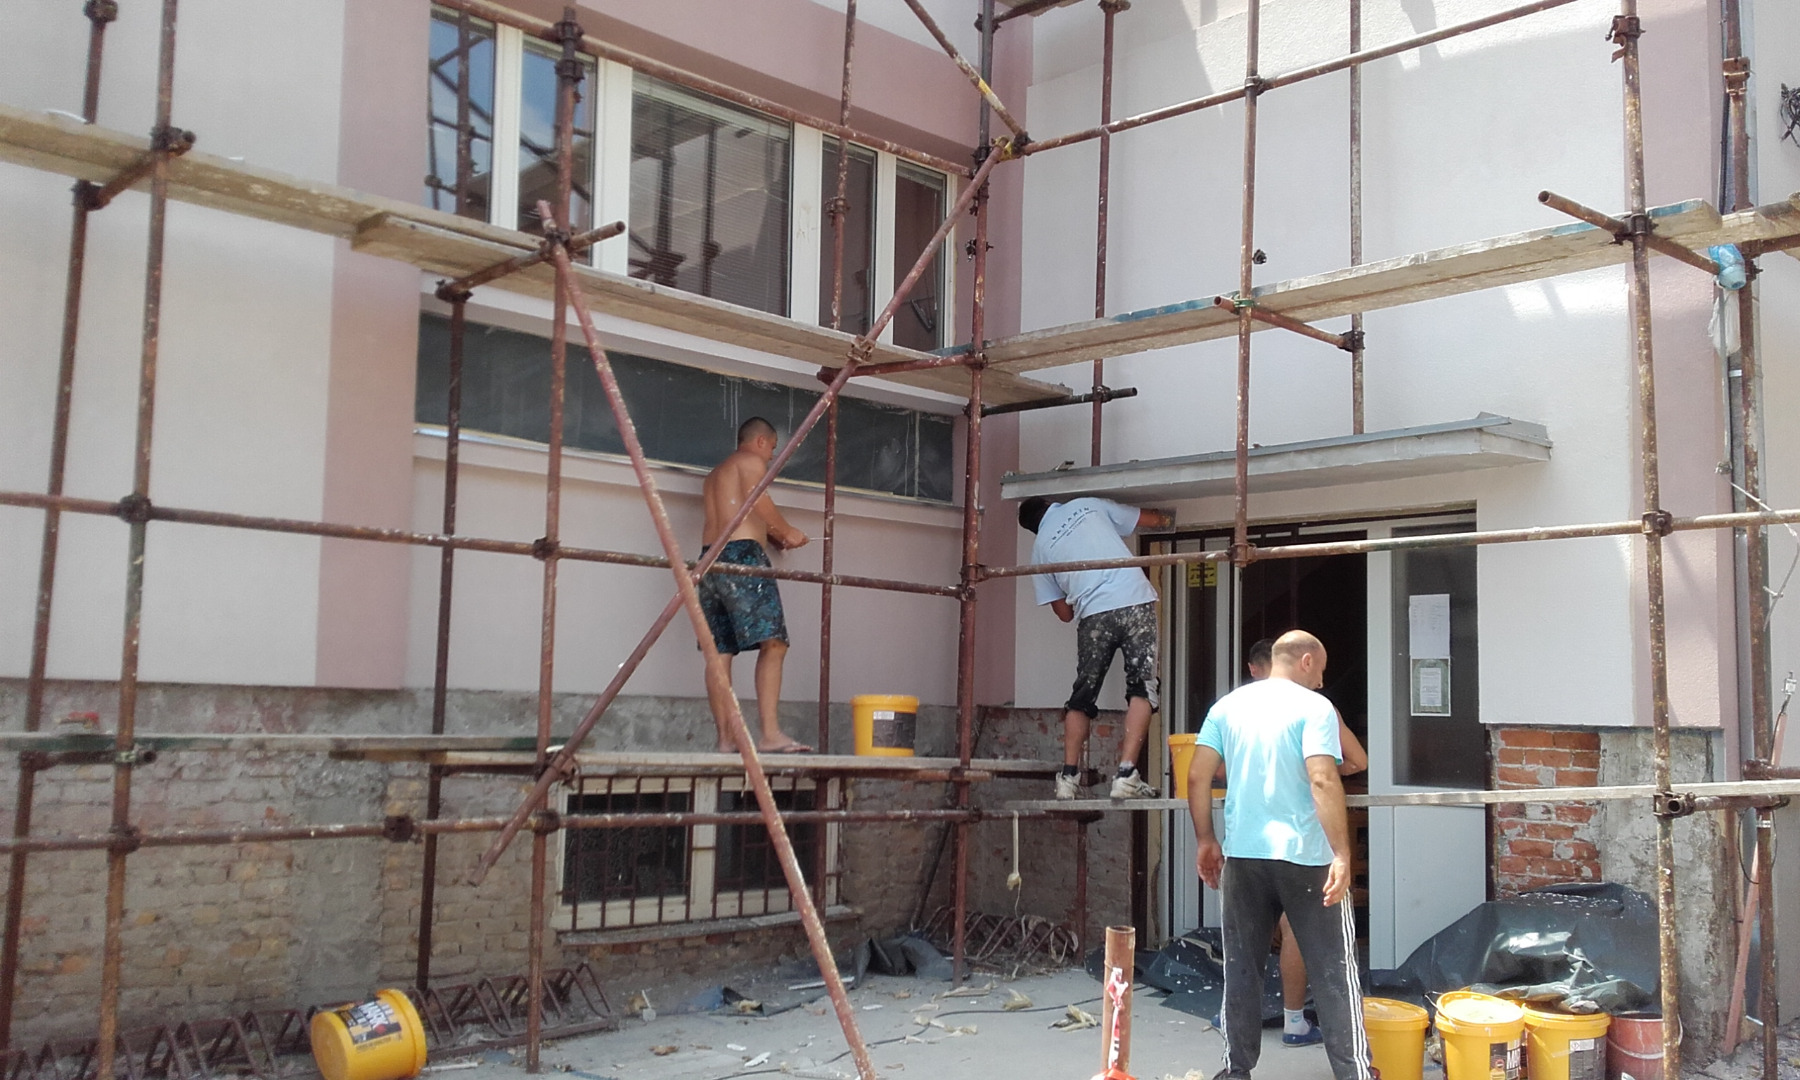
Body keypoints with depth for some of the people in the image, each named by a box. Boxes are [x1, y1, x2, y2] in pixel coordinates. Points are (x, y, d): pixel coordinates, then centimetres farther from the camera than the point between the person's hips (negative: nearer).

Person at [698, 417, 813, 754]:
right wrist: (788, 533, 5)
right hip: (742, 556, -9)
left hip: (711, 558, 9)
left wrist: (773, 538, 32)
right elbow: (761, 505, -8)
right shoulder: (751, 461, 4)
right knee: (772, 643, -16)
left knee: (720, 653, 2)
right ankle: (770, 733, -27)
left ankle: (726, 739, -2)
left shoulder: (716, 473, 30)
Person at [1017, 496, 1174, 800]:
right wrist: (1166, 518, 44)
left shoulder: (1040, 547, 16)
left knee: (1083, 695, 14)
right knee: (1141, 688, 0)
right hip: (1135, 602, -1)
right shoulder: (1088, 505, 16)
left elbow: (1064, 612, 17)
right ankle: (1126, 775, -10)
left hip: (1092, 614, 1)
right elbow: (1153, 520, 22)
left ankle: (1069, 777, 11)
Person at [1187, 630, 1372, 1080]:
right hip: (1305, 856, -4)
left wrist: (1205, 840, 13)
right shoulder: (1314, 706, -7)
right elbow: (1323, 781, -19)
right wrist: (1342, 855, -18)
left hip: (1241, 856, 4)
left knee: (1241, 968, 12)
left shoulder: (1228, 705, 8)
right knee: (1334, 971, 4)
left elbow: (1197, 776, 4)